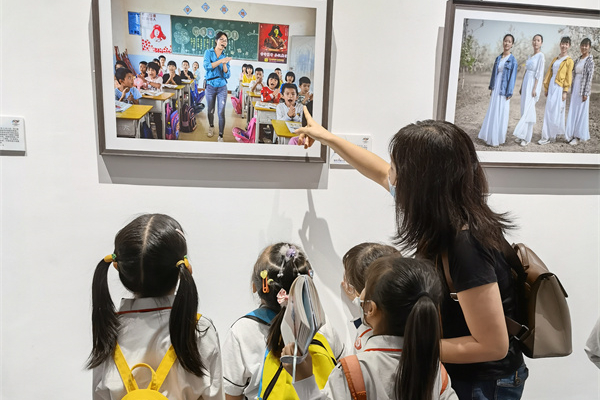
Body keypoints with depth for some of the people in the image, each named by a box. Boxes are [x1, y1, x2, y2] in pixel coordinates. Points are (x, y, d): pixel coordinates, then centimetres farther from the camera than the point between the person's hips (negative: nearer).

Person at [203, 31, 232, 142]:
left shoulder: (225, 57, 6)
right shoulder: (208, 52, 1)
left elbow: (227, 75, -2)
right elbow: (207, 66, -18)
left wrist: (224, 64, -18)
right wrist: (220, 61, -23)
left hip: (222, 87, 0)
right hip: (210, 86, 0)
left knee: (221, 112, -6)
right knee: (210, 111, 12)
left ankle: (220, 136, -1)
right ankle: (211, 127, 40)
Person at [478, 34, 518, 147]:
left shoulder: (512, 60, -5)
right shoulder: (498, 58, 10)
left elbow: (512, 77, -8)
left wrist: (509, 93, -12)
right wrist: (491, 88, 11)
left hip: (503, 90, -5)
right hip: (495, 89, 5)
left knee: (501, 114, -1)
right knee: (492, 112, 9)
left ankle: (497, 139, 6)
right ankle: (489, 135, 19)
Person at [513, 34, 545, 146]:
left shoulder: (541, 55, -6)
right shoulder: (530, 56, 17)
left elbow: (539, 73, -12)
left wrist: (535, 88, -18)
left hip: (533, 83, -8)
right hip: (526, 83, 8)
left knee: (528, 109, -11)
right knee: (524, 109, 7)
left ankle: (526, 138, -8)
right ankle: (522, 136, 11)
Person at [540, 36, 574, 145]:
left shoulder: (569, 61, -1)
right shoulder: (555, 59, 16)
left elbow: (569, 77, -5)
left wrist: (565, 91, -11)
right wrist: (546, 87, 14)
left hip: (559, 87, -6)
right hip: (552, 86, 6)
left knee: (555, 111, -6)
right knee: (548, 111, 4)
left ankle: (549, 137, -4)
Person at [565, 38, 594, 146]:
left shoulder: (590, 60, -8)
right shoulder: (578, 60, 12)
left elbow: (590, 76, -12)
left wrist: (586, 93, -16)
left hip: (583, 90, -7)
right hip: (575, 88, 7)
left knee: (581, 112, -2)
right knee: (573, 112, 8)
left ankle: (579, 137, 4)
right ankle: (572, 134, 16)